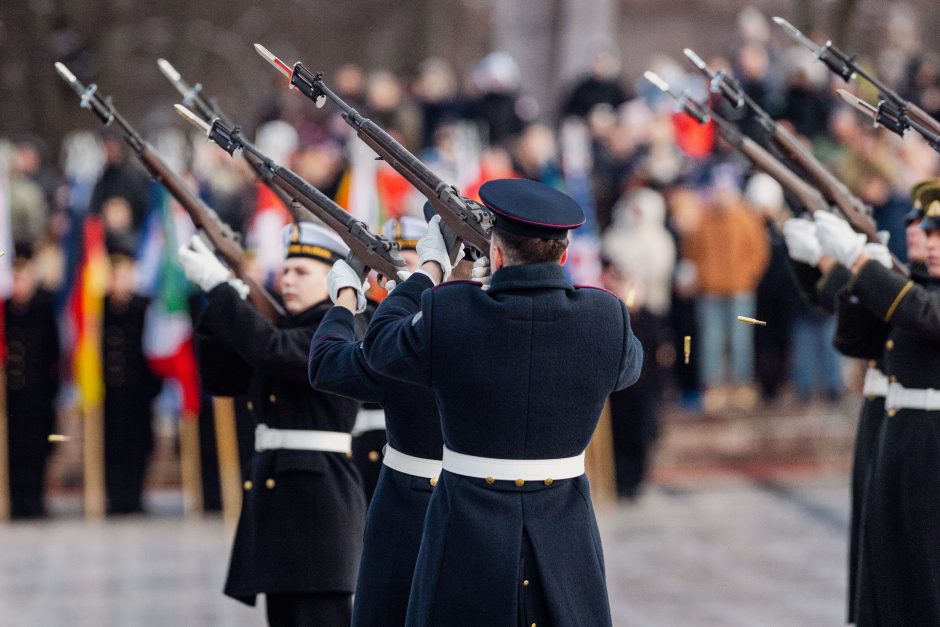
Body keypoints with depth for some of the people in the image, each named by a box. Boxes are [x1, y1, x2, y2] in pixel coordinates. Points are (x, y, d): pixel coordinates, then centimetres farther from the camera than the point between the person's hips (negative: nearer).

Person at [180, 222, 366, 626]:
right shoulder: (286, 330, 18)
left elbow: (270, 350, -25)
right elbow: (221, 379, 15)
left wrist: (218, 286, -22)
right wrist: (218, 305, 2)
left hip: (318, 494, -9)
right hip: (274, 488, 9)